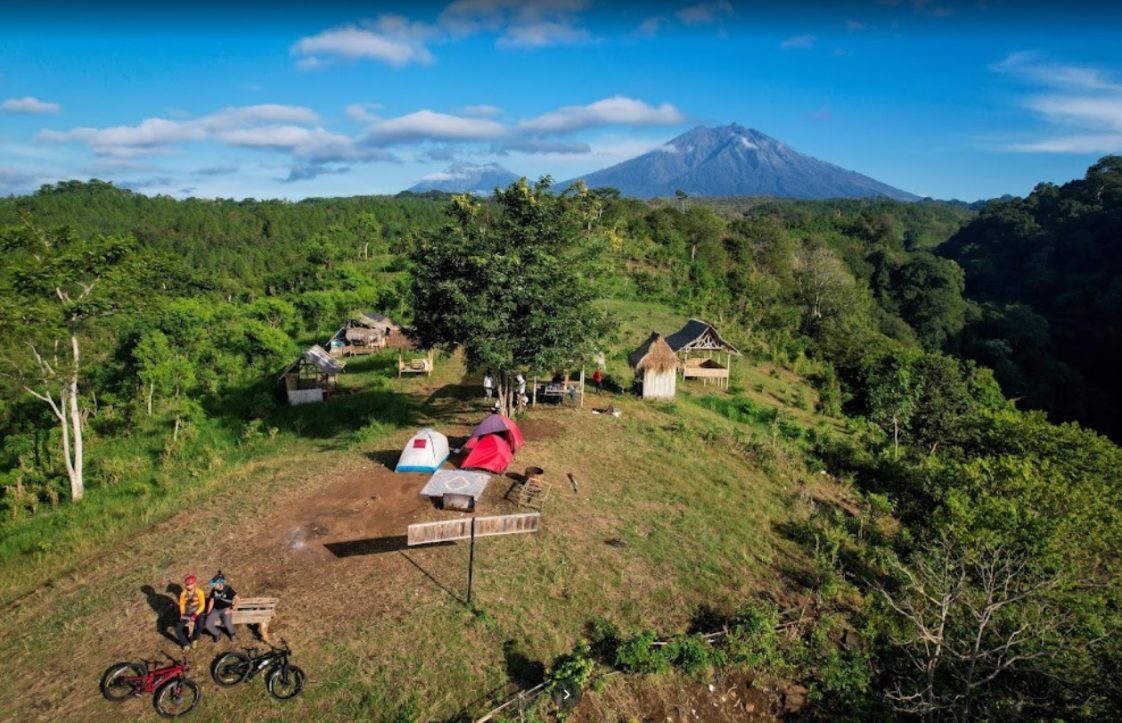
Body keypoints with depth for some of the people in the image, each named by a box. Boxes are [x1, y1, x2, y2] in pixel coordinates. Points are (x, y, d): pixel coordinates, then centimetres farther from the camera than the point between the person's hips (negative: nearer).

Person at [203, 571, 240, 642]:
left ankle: (232, 633, 5)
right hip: (215, 610, 4)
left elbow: (238, 599, -13)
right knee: (208, 625, -21)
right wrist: (208, 612, 4)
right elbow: (211, 601, 14)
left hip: (226, 610, -4)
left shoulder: (228, 589, -12)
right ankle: (216, 634, 13)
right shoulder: (213, 590, 1)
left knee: (227, 624, -30)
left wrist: (232, 610, -15)